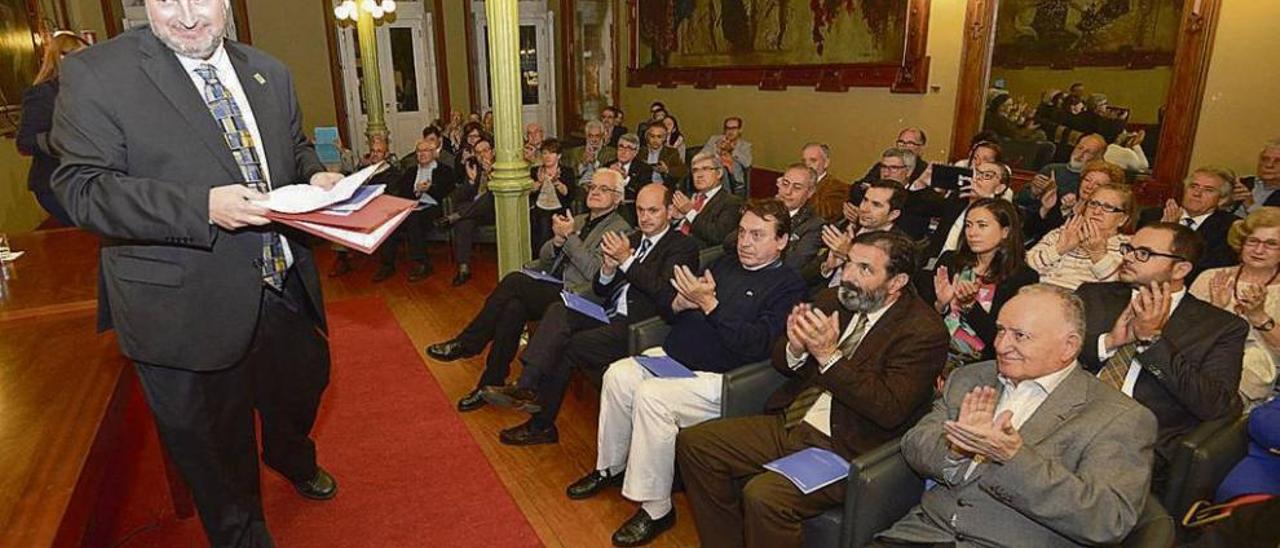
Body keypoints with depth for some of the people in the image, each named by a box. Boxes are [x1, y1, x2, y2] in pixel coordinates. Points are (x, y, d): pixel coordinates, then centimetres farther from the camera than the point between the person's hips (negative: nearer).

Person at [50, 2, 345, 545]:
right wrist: (202, 207, -30)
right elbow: (81, 188, -16)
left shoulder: (270, 72, 5)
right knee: (215, 445, 14)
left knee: (303, 384, 27)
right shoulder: (94, 73, -11)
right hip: (188, 306, -5)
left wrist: (315, 175, -6)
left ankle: (291, 458, 61)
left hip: (286, 288, 5)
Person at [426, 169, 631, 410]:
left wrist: (570, 237, -10)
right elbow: (543, 259, 17)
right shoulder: (577, 221, 24)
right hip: (550, 290, 7)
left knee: (515, 281, -23)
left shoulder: (620, 229, 0)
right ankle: (492, 384, -17)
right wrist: (558, 239, -2)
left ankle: (466, 344, -11)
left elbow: (595, 272, -13)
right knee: (513, 307, -23)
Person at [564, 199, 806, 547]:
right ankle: (610, 468, 10)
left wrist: (709, 304, -19)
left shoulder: (788, 286, -4)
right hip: (673, 356, 8)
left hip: (719, 377, -7)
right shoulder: (724, 267, 18)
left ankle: (656, 510, -12)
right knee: (618, 374, -11)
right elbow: (674, 307, 19)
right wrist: (681, 302, -5)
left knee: (651, 395, -27)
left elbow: (757, 345, -17)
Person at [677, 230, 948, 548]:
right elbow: (781, 362, 12)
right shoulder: (833, 299, 6)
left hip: (844, 449, -7)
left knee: (763, 495, -30)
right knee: (693, 442, -3)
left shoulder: (924, 331, -10)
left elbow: (891, 410, -20)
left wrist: (830, 356, -25)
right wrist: (795, 348, -12)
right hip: (789, 424, 7)